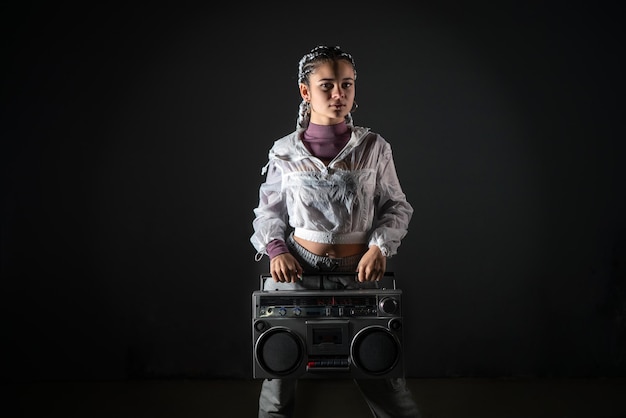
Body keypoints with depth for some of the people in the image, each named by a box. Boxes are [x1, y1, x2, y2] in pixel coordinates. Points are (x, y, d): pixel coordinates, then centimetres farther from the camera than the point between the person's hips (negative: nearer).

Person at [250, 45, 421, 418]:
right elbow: (269, 212, 11)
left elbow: (396, 206, 7)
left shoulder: (375, 148, 0)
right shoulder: (285, 153, 0)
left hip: (359, 274, 0)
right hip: (297, 271, 1)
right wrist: (276, 249, -6)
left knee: (380, 373, 1)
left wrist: (380, 247, -9)